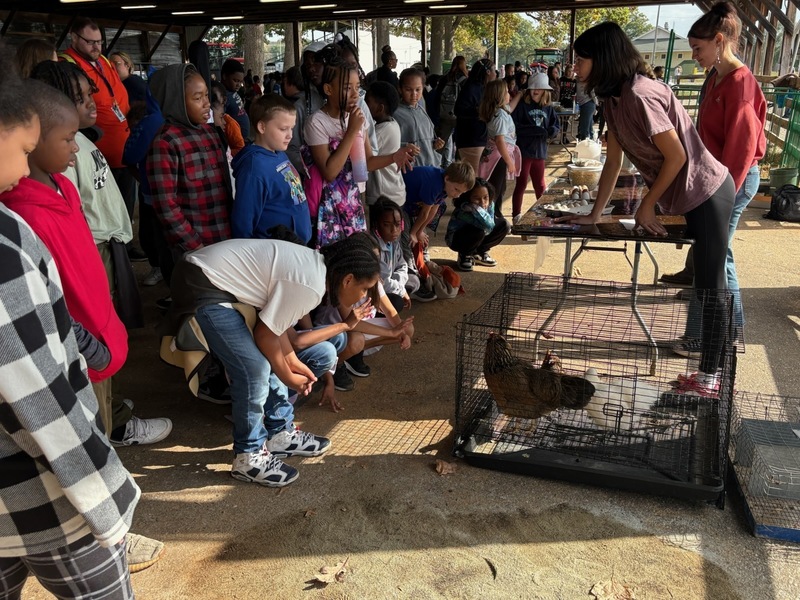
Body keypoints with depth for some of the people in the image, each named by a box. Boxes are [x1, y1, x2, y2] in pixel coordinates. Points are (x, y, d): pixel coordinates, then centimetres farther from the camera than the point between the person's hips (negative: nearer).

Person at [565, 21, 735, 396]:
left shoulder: (639, 95, -23)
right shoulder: (613, 98, 5)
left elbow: (677, 156, -20)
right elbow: (613, 161, 10)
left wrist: (647, 206, -9)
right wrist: (594, 214, 9)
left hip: (707, 194, -10)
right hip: (691, 196, 10)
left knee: (710, 286, -2)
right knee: (705, 283, 16)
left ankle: (712, 377, 9)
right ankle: (712, 371, 29)